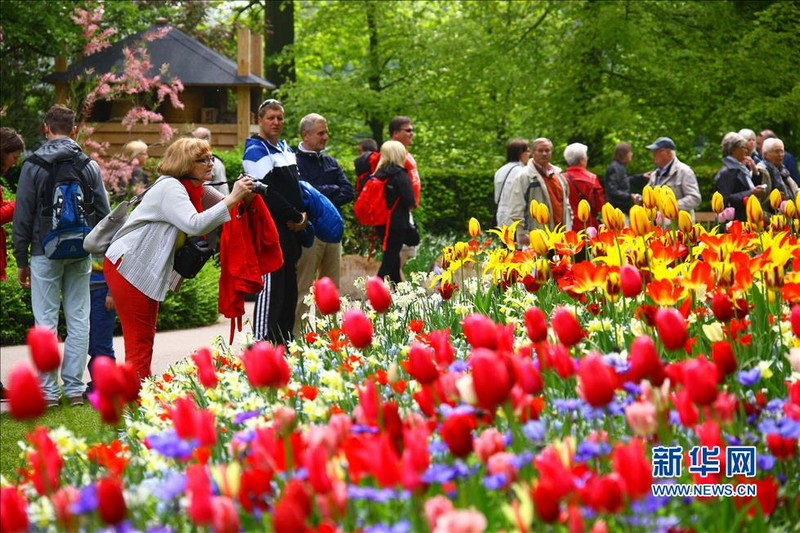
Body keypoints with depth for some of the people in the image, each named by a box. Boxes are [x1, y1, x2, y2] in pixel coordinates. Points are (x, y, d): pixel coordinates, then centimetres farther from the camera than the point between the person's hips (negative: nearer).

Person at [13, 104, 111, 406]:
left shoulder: (33, 165, -4)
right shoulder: (89, 166, 4)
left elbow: (23, 217, -3)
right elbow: (103, 214, 6)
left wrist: (22, 261, 4)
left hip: (45, 253, -3)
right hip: (80, 255, 3)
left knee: (46, 321, 1)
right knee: (78, 320, 7)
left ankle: (48, 391, 1)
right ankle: (74, 388, 8)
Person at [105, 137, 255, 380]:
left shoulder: (197, 189, 8)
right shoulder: (170, 189, -20)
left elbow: (230, 207, 11)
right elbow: (195, 225, -34)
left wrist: (243, 195, -11)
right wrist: (232, 199, -33)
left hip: (146, 270, 10)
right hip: (127, 266, -10)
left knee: (145, 337, 11)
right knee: (139, 341, -9)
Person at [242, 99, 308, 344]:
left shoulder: (286, 148, 19)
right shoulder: (256, 151, -8)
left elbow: (297, 185, 24)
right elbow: (267, 193, -17)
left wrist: (302, 214, 5)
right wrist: (295, 216, -11)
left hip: (291, 230, 9)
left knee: (289, 287, 11)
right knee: (270, 286, -10)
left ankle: (284, 341, 18)